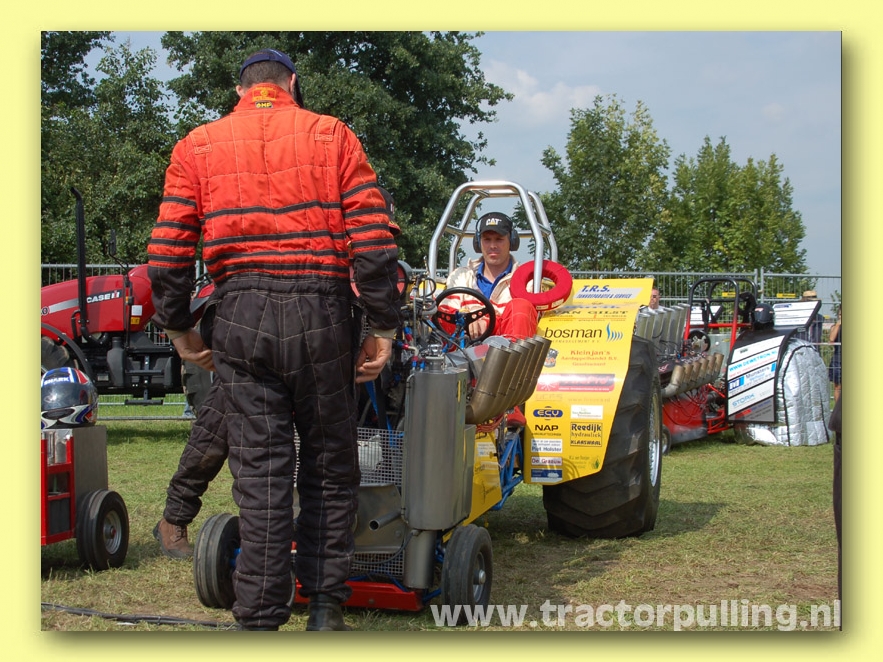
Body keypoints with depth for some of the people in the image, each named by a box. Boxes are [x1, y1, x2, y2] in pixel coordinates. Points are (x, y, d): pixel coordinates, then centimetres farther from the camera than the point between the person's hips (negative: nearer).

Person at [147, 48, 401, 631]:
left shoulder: (197, 147, 10)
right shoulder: (333, 136, 7)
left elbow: (168, 251, 3)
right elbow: (374, 241, -3)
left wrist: (179, 328, 15)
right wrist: (383, 328, 1)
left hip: (241, 317, 1)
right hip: (321, 312, -1)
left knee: (261, 474, 4)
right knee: (330, 466, 11)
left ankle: (261, 621, 6)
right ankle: (325, 608, 15)